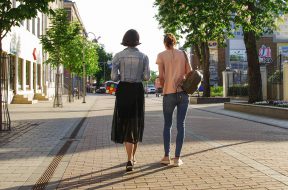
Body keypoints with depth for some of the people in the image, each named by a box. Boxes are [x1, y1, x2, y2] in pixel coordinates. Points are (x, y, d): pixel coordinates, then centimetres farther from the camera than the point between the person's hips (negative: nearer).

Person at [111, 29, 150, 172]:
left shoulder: (118, 56, -1)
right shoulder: (143, 56, 2)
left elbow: (114, 77, -6)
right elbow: (146, 77, -2)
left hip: (123, 91, -1)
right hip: (138, 91, 1)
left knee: (125, 125, 1)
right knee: (136, 125, 16)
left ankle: (130, 161, -14)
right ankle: (132, 157, 27)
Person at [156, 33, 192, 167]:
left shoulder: (161, 55, 0)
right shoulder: (183, 54, 6)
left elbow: (161, 77, -6)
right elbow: (189, 73, 4)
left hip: (169, 93, -1)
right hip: (183, 93, 1)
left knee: (167, 124, 12)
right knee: (181, 125, 5)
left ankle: (166, 156, 11)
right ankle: (177, 158, 4)